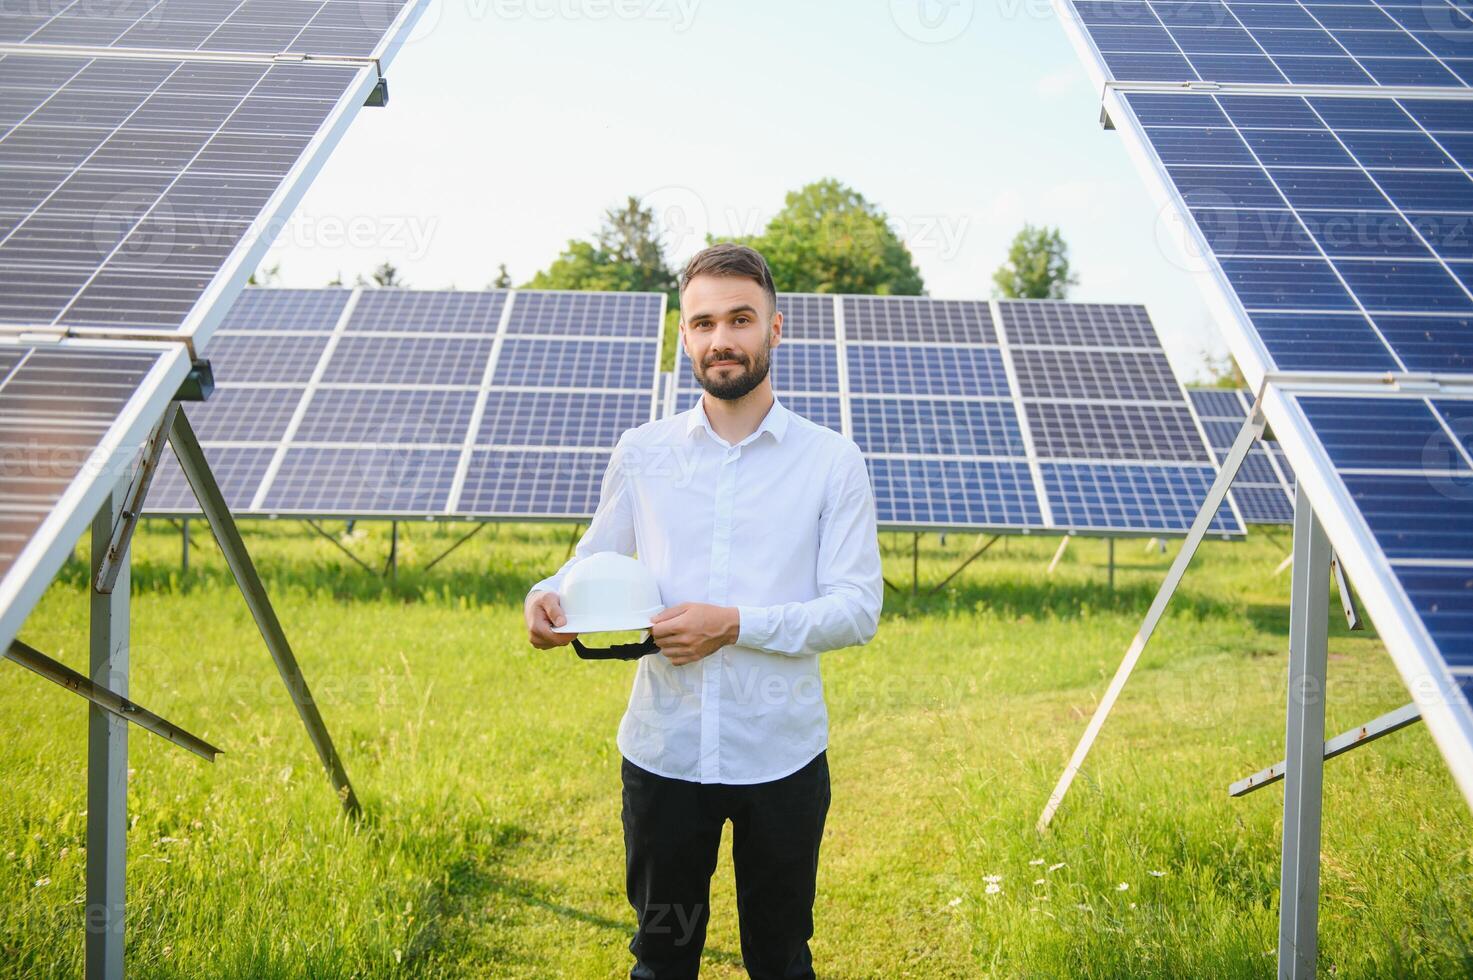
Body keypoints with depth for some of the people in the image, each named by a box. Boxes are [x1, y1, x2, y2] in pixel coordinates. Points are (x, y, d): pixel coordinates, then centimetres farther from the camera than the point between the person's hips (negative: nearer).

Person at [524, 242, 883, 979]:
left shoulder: (831, 461, -3)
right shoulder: (641, 454, 4)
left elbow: (858, 609, -7)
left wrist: (738, 625, -19)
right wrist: (547, 596, -12)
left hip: (782, 757, -1)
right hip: (663, 752, 2)